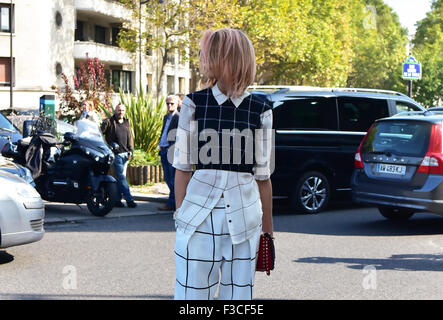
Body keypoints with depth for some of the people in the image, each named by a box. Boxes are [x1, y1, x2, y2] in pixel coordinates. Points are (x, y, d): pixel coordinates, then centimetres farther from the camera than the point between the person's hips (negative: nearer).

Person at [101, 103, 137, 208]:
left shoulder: (127, 123, 17)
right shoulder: (109, 122, 0)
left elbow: (130, 138, 19)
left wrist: (130, 151, 11)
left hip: (125, 154, 6)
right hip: (116, 153, -6)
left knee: (120, 177, 8)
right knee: (121, 177, -9)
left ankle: (117, 199, 14)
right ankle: (129, 199, -13)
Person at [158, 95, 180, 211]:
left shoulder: (179, 117, -8)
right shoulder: (166, 117, 20)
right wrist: (161, 145, 15)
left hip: (172, 150, -9)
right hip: (164, 150, 9)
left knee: (173, 178, -6)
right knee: (167, 178, 12)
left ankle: (172, 203, -4)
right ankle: (177, 200, 21)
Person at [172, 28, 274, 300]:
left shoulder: (261, 110, 3)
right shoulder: (194, 103, 2)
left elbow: (263, 176, 7)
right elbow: (183, 168, 4)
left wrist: (268, 228, 10)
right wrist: (181, 216, 0)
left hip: (244, 215, 1)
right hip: (199, 213, -1)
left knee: (239, 293, 5)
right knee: (193, 292, 0)